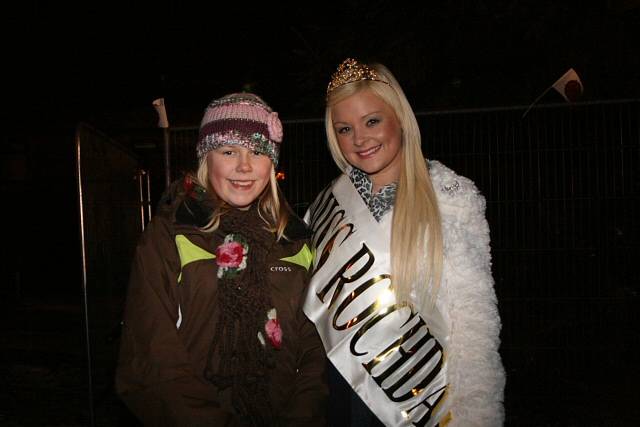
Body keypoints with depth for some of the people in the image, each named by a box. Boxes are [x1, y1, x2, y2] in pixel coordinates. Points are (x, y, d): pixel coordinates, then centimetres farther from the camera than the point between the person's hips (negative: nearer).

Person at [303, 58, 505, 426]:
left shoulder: (452, 196, -10)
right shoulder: (329, 204, 2)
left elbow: (474, 315, -13)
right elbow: (314, 307, 8)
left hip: (427, 394, -3)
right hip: (344, 391, 3)